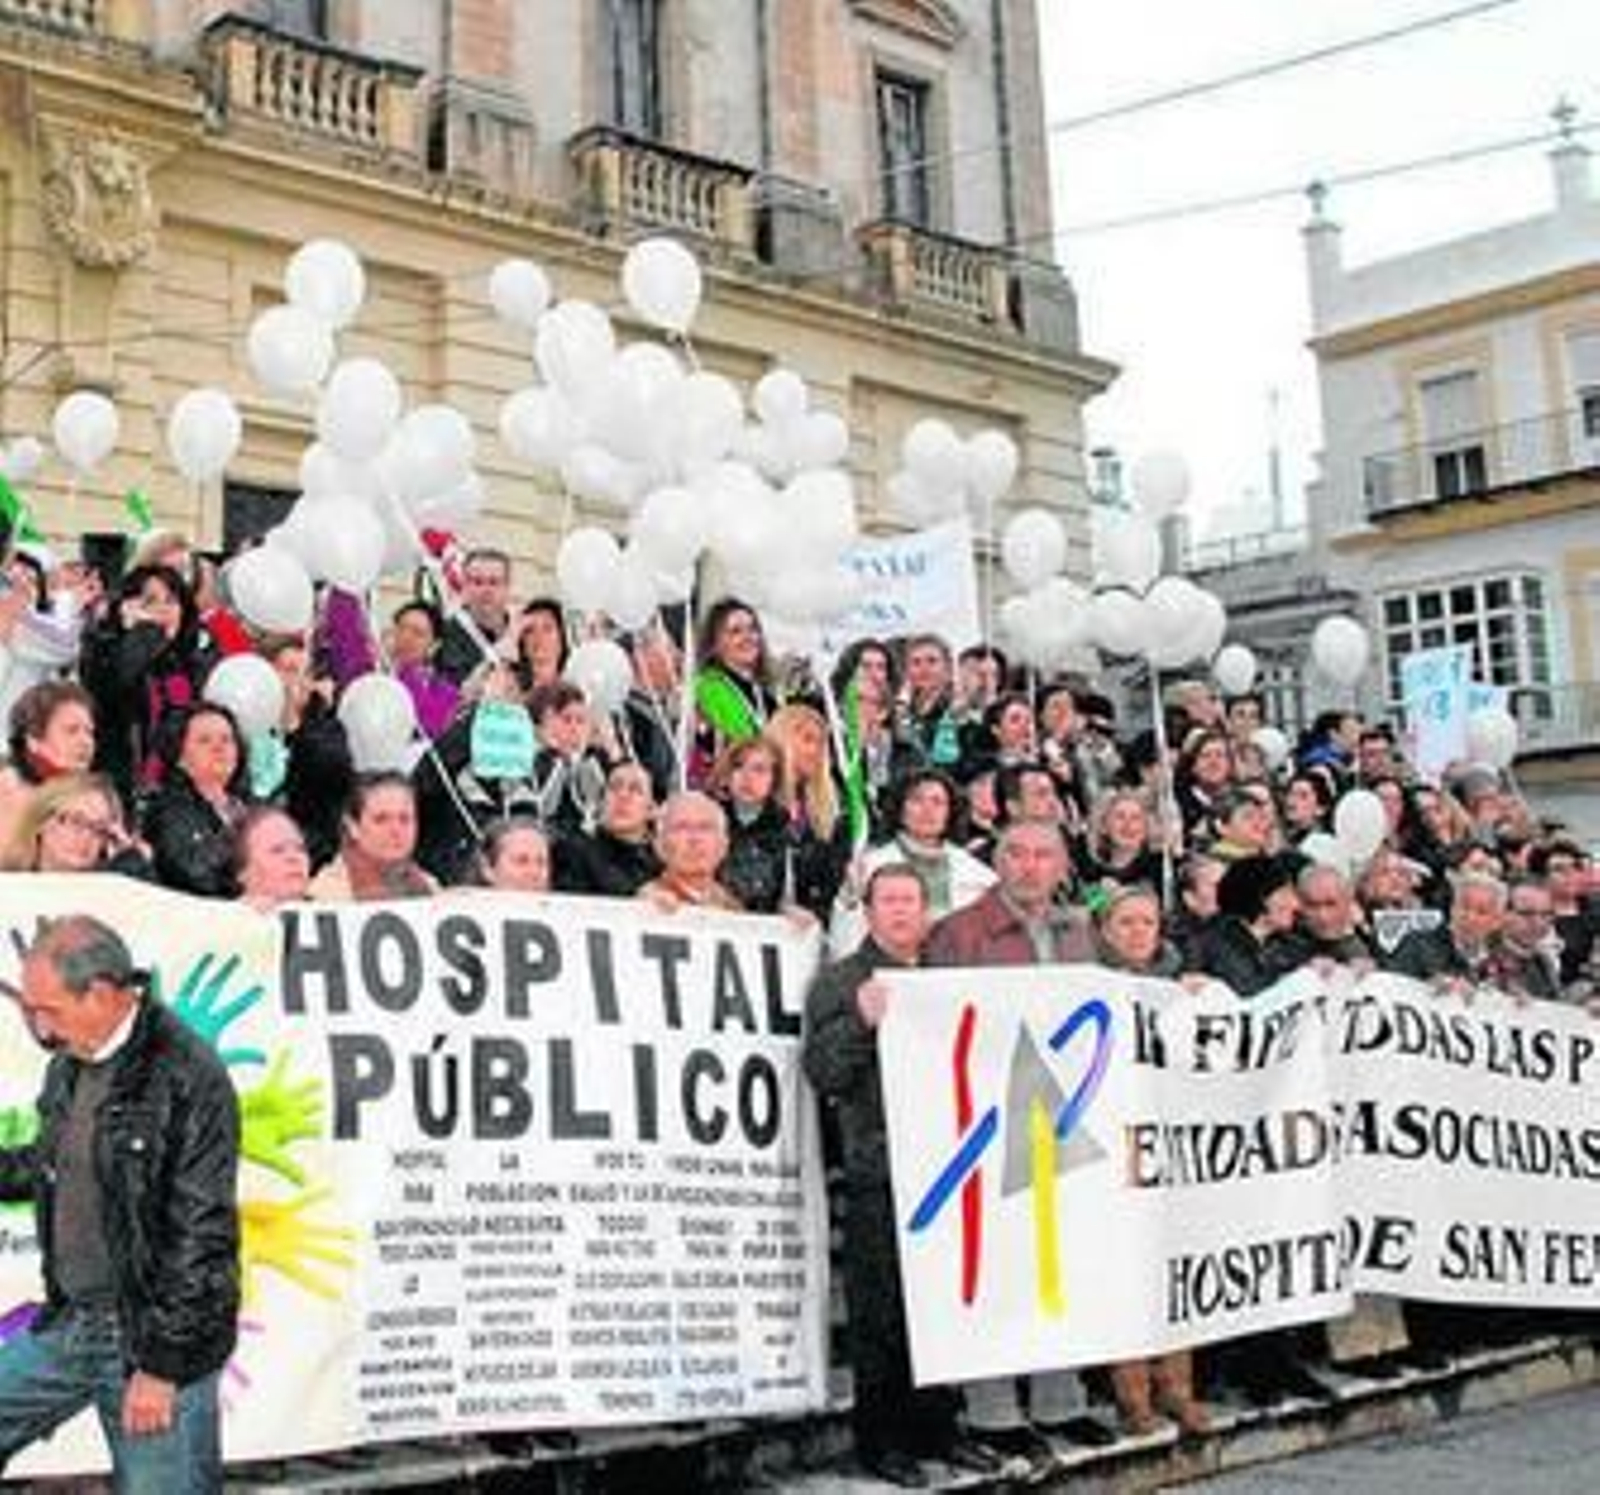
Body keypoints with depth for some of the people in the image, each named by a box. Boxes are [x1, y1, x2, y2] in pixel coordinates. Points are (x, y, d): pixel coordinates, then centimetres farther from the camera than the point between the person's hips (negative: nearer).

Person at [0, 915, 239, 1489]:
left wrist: (161, 1364, -18)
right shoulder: (69, 1064, 6)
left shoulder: (189, 1080, -19)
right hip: (68, 1324, 8)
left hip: (153, 1336, -8)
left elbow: (201, 1234, -20)